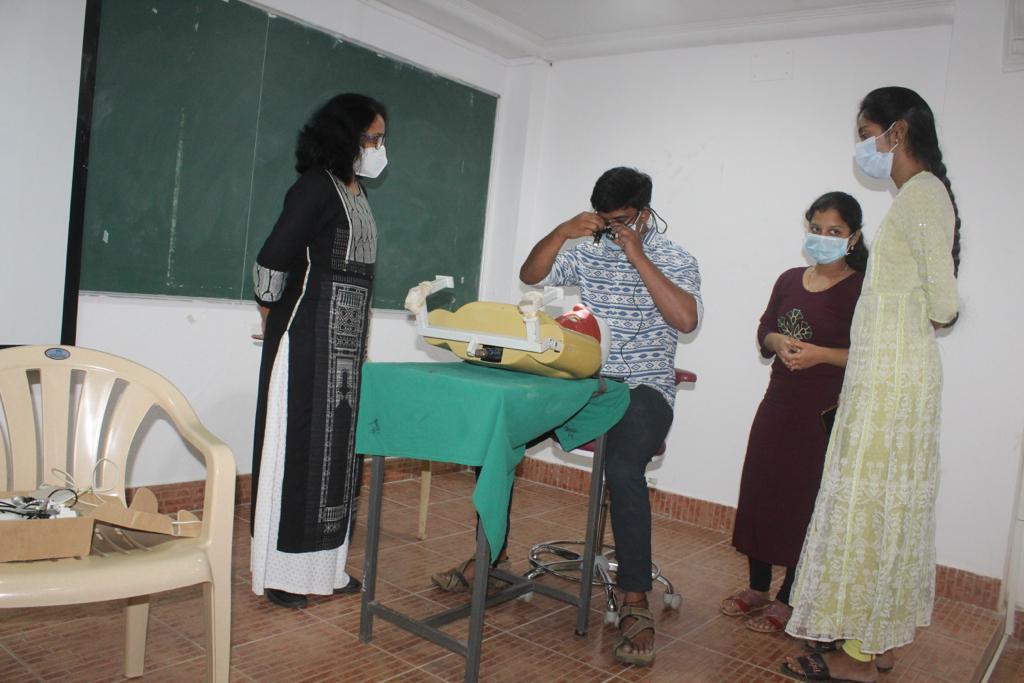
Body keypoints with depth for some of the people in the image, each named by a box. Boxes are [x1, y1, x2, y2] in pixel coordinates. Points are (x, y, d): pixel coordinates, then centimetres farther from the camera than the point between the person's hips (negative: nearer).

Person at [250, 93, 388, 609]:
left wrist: (358, 341, 12)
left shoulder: (358, 195, 16)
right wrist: (272, 316, -1)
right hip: (308, 336, -8)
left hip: (347, 340, 9)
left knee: (338, 447, 11)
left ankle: (323, 563, 23)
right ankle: (278, 572, 10)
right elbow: (272, 260, -16)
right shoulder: (316, 186, -11)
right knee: (297, 445, -2)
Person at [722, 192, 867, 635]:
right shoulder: (789, 281, 10)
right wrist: (778, 342, -7)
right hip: (778, 403, 6)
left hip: (825, 414, -6)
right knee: (759, 492, 10)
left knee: (803, 503, 2)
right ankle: (758, 588, 27)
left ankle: (787, 600, 18)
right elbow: (764, 332, 14)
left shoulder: (860, 290, -9)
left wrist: (821, 354, -24)